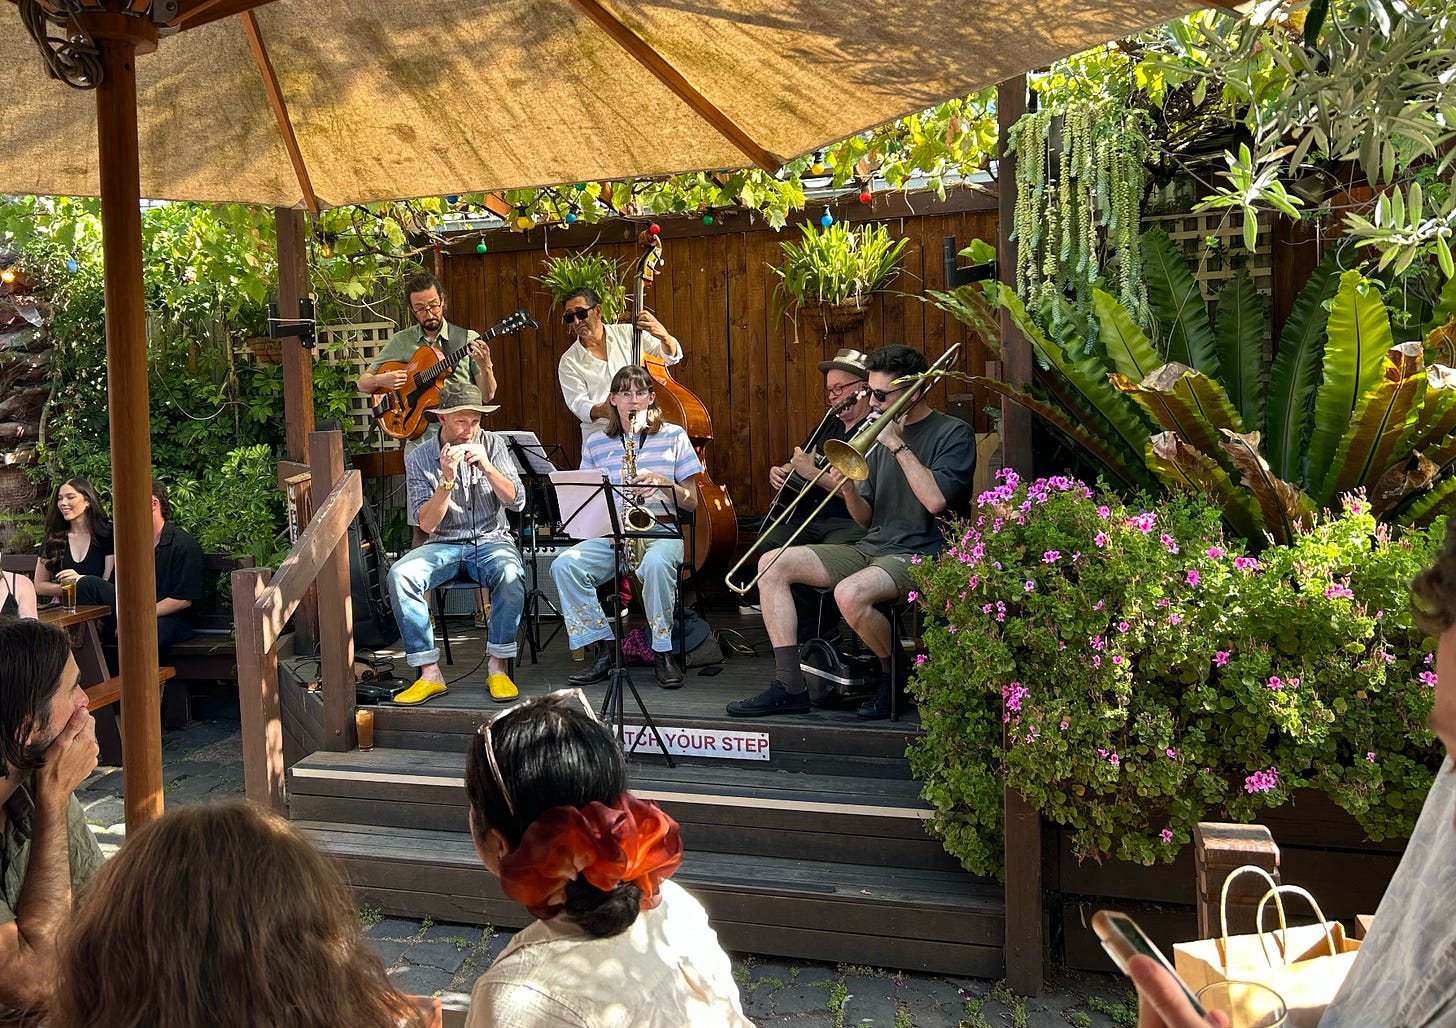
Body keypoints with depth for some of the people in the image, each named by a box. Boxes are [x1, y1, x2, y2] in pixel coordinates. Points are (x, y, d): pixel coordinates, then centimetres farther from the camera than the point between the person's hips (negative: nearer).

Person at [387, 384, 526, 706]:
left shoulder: (491, 444, 2)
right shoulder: (419, 458, -1)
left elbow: (517, 501, -5)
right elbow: (427, 524, -9)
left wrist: (486, 466, -19)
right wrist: (447, 479, -22)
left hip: (491, 539, -1)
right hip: (444, 544, 1)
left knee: (511, 573, -35)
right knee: (399, 575, -29)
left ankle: (498, 667, -21)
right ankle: (429, 673, -23)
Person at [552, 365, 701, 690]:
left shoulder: (674, 437, 8)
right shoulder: (595, 444, 13)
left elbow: (691, 502, 6)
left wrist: (662, 481, -13)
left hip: (661, 531, -3)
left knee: (655, 564, -38)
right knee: (564, 565, -25)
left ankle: (663, 652, -19)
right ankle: (602, 648, -15)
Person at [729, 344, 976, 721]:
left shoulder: (953, 433, -5)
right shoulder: (883, 435, 16)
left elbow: (935, 499, -22)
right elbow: (867, 519, 15)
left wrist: (897, 445, -15)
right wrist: (849, 491, -7)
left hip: (919, 555, -8)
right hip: (872, 548, 8)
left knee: (850, 594, -37)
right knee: (773, 564, -4)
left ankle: (898, 676, -7)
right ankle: (790, 686, -8)